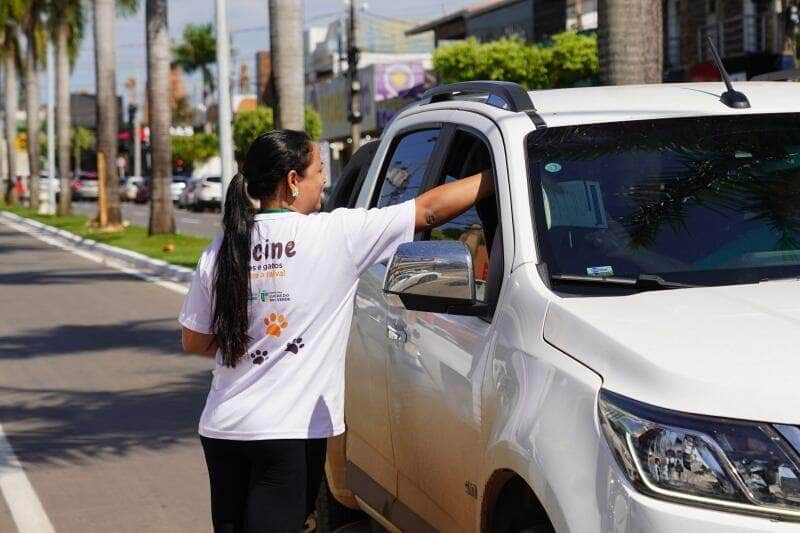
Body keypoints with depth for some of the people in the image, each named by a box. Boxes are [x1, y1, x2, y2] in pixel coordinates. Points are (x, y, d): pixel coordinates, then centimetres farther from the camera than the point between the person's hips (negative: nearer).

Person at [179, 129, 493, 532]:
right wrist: (497, 177, 4)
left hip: (221, 428, 5)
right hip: (288, 432, -5)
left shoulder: (220, 251, 4)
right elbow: (429, 210, -5)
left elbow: (193, 341, 10)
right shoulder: (336, 234, -10)